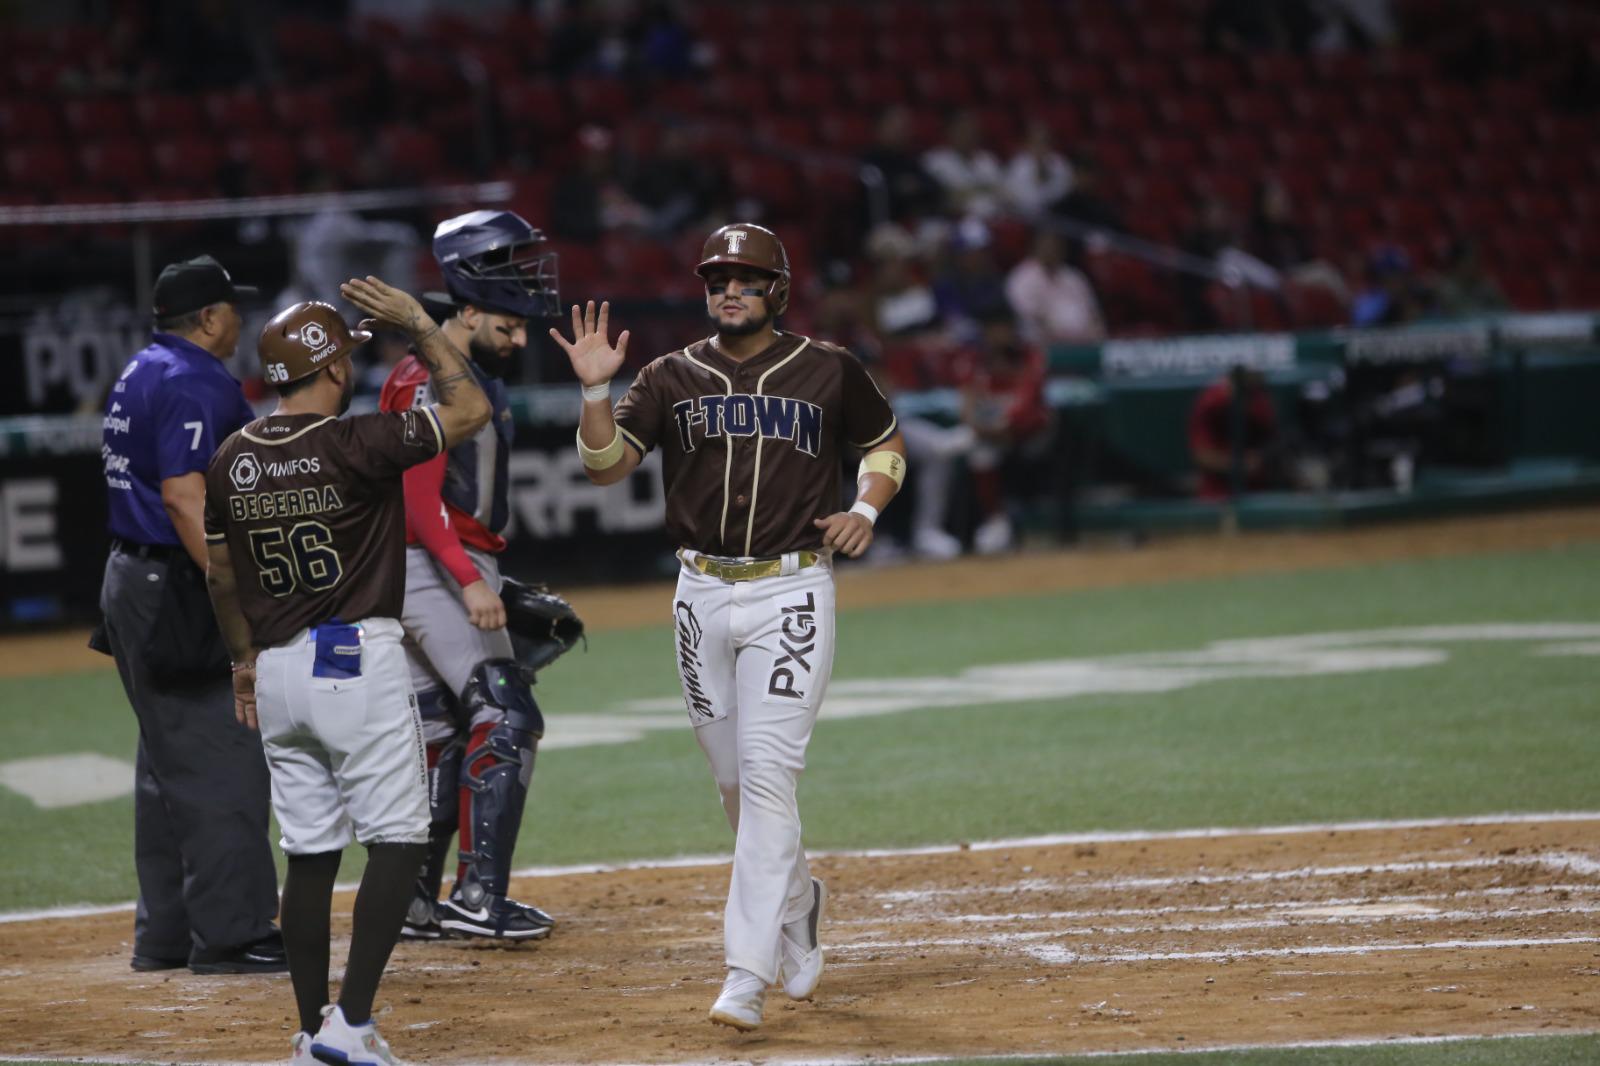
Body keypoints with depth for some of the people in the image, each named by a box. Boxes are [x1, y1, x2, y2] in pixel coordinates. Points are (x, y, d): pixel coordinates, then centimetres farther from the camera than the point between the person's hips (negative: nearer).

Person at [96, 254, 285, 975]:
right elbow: (185, 495, -25)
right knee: (223, 759, -8)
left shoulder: (143, 372, 15)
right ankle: (229, 934, -8)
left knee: (169, 762, 15)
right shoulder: (195, 383, -16)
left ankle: (165, 934, 19)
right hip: (176, 589, -11)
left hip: (132, 582, 11)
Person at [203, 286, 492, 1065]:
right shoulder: (358, 445, -14)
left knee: (310, 852, 10)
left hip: (276, 670, 6)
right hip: (358, 660, -6)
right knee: (397, 839, -1)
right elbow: (470, 410, -3)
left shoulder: (230, 462, 4)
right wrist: (419, 325, 3)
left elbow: (221, 576, 16)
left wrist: (244, 660, 29)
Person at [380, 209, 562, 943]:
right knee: (507, 720, -15)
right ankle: (478, 898, -16)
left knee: (445, 737, 10)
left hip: (459, 572, 10)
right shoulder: (430, 380, -15)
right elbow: (420, 497, -21)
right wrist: (470, 581, -29)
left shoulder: (476, 377, 16)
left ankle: (416, 904, 13)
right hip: (435, 571, -10)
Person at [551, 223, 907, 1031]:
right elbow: (605, 464, -3)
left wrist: (864, 510, -2)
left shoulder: (827, 373, 2)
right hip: (702, 594, 3)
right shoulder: (672, 378, 5)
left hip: (791, 593, -3)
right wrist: (595, 390, -19)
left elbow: (885, 445, 16)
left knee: (767, 775, -12)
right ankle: (796, 900, 39)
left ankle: (748, 977, -14)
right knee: (734, 780, 11)